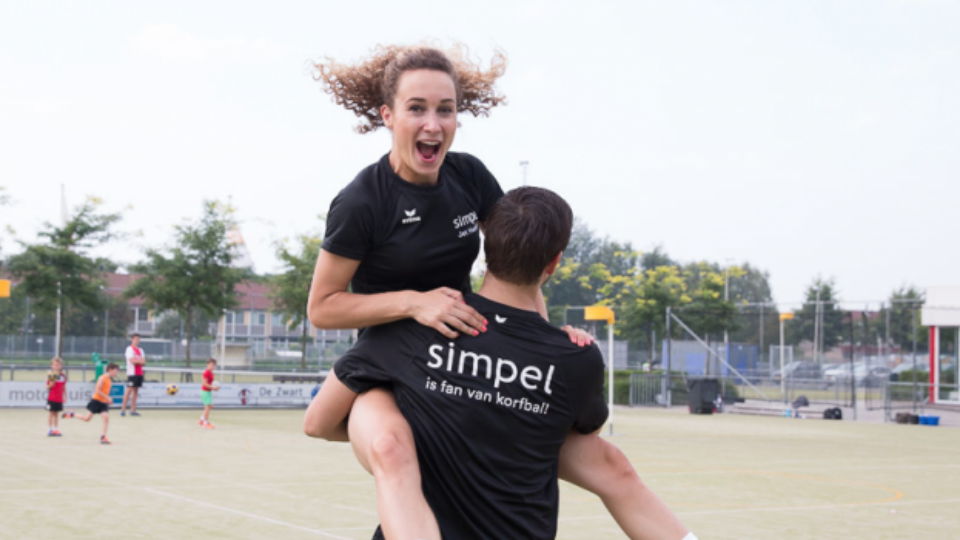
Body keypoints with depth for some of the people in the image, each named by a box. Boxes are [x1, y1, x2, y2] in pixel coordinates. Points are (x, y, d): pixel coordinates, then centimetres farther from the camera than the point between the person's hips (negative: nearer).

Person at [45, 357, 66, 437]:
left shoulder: (63, 375, 5)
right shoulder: (50, 375, -8)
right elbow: (47, 387, -6)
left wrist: (65, 396, 12)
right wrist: (51, 384, -26)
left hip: (59, 399, 4)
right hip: (51, 398, -4)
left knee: (56, 414, 10)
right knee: (51, 413, 1)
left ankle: (56, 430, 13)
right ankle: (49, 430, 7)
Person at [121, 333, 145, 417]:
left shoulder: (140, 350, 17)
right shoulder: (130, 349, -5)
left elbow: (143, 361, 9)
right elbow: (132, 361, -15)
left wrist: (136, 360, -8)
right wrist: (140, 360, -2)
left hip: (139, 373, 7)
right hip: (132, 373, -7)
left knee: (136, 391, 6)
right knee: (129, 390, -10)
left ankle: (132, 410, 7)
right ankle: (123, 409, -8)